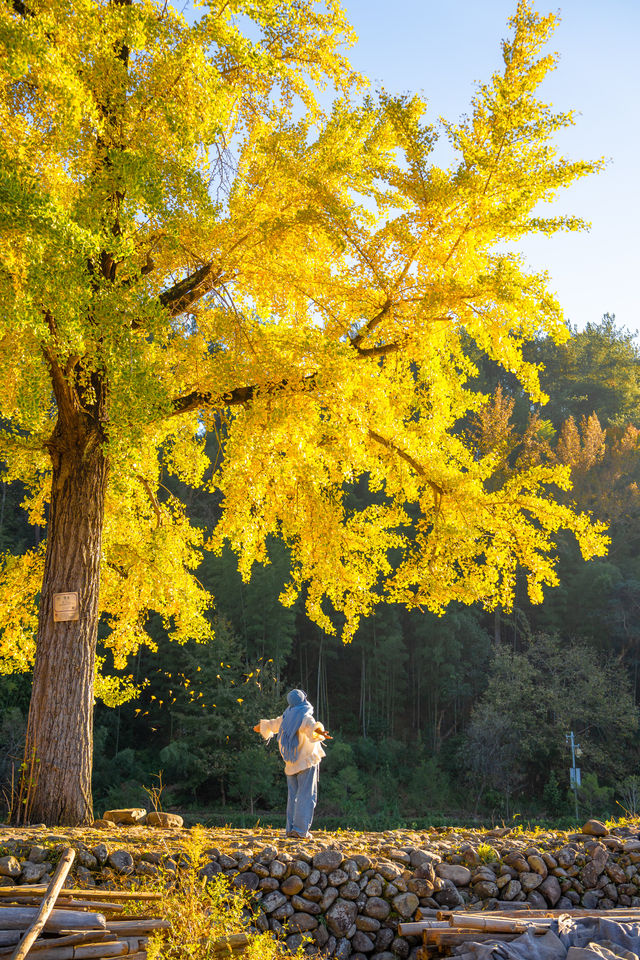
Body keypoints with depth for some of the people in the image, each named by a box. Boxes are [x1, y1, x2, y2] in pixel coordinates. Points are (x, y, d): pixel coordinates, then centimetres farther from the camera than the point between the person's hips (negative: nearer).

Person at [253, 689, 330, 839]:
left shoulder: (286, 717, 10)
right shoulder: (305, 717, -11)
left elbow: (272, 724, 29)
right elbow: (311, 727, -35)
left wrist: (261, 726, 50)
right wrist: (320, 732, -56)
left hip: (291, 764, 7)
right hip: (307, 762, -7)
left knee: (293, 796, 12)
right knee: (306, 796, -5)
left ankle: (291, 829, 10)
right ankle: (300, 829, -12)